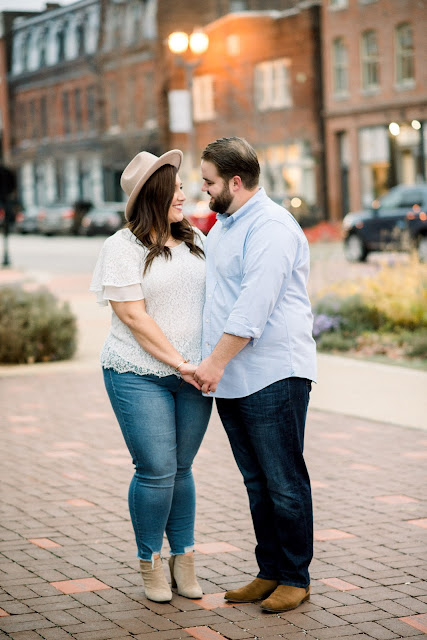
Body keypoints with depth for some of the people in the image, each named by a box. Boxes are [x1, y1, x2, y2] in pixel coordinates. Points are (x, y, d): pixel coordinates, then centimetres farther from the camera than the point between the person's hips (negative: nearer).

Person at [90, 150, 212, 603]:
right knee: (156, 471, -6)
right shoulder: (123, 247, -7)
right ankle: (150, 564, 11)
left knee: (181, 468, 9)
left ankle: (183, 559, 21)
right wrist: (178, 363, -15)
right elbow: (133, 316, -12)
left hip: (192, 375, 5)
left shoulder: (193, 241, 12)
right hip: (140, 375, -5)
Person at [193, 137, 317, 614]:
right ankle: (269, 573, 21)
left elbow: (253, 306, -22)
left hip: (273, 376, -9)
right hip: (231, 379, 9)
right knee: (257, 481, 13)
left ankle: (295, 578, 9)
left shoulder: (271, 229, -15)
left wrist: (216, 361, -20)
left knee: (284, 481, -1)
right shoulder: (223, 225, 16)